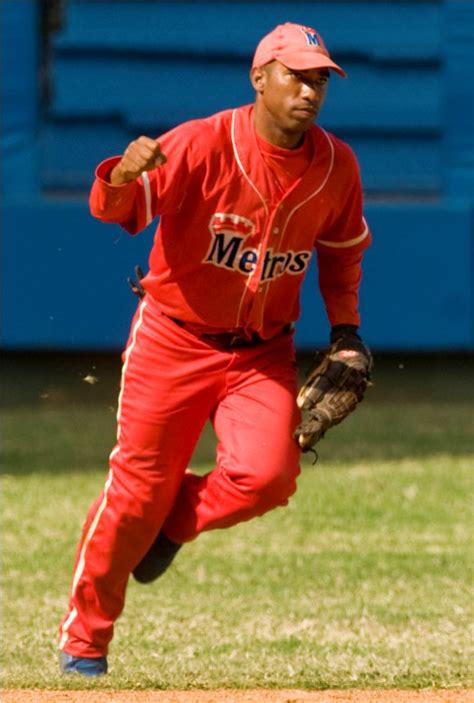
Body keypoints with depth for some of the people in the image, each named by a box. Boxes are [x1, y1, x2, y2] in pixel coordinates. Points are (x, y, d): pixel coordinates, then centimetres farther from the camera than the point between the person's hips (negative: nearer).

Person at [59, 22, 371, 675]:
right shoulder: (202, 144, -17)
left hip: (264, 351, 3)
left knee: (266, 476, -20)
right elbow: (114, 209, -24)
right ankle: (83, 639, 16)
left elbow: (343, 248, 15)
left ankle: (171, 525, 13)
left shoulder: (336, 165, -4)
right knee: (138, 487, -2)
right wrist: (124, 176, -46)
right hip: (174, 340, -3)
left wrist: (344, 331, 10)